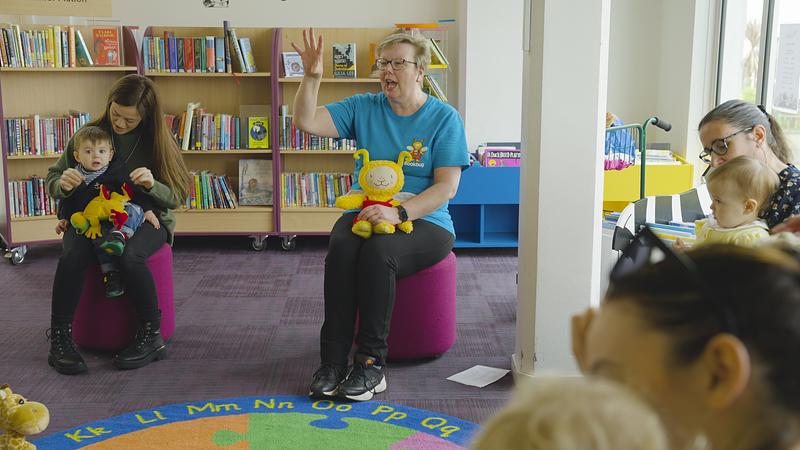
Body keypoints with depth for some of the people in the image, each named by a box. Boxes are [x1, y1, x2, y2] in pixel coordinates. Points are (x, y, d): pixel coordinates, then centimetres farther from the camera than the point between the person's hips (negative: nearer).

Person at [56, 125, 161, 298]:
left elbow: (135, 191, 5)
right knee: (99, 237, -34)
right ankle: (110, 274, -38)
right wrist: (64, 218, 14)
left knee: (134, 209, -30)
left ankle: (119, 236, -51)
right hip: (95, 223, 0)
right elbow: (67, 202, 24)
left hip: (122, 218, 0)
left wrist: (147, 210, -2)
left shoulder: (117, 172, 4)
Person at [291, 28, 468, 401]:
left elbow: (447, 188, -9)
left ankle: (371, 363, -26)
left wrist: (398, 213, -22)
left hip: (423, 221, -3)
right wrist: (312, 76, -12)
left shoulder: (444, 118, 0)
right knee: (341, 249, -31)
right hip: (363, 213, 3)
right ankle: (333, 362, -25)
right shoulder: (363, 108, 10)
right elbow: (306, 122, 3)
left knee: (378, 251, -35)